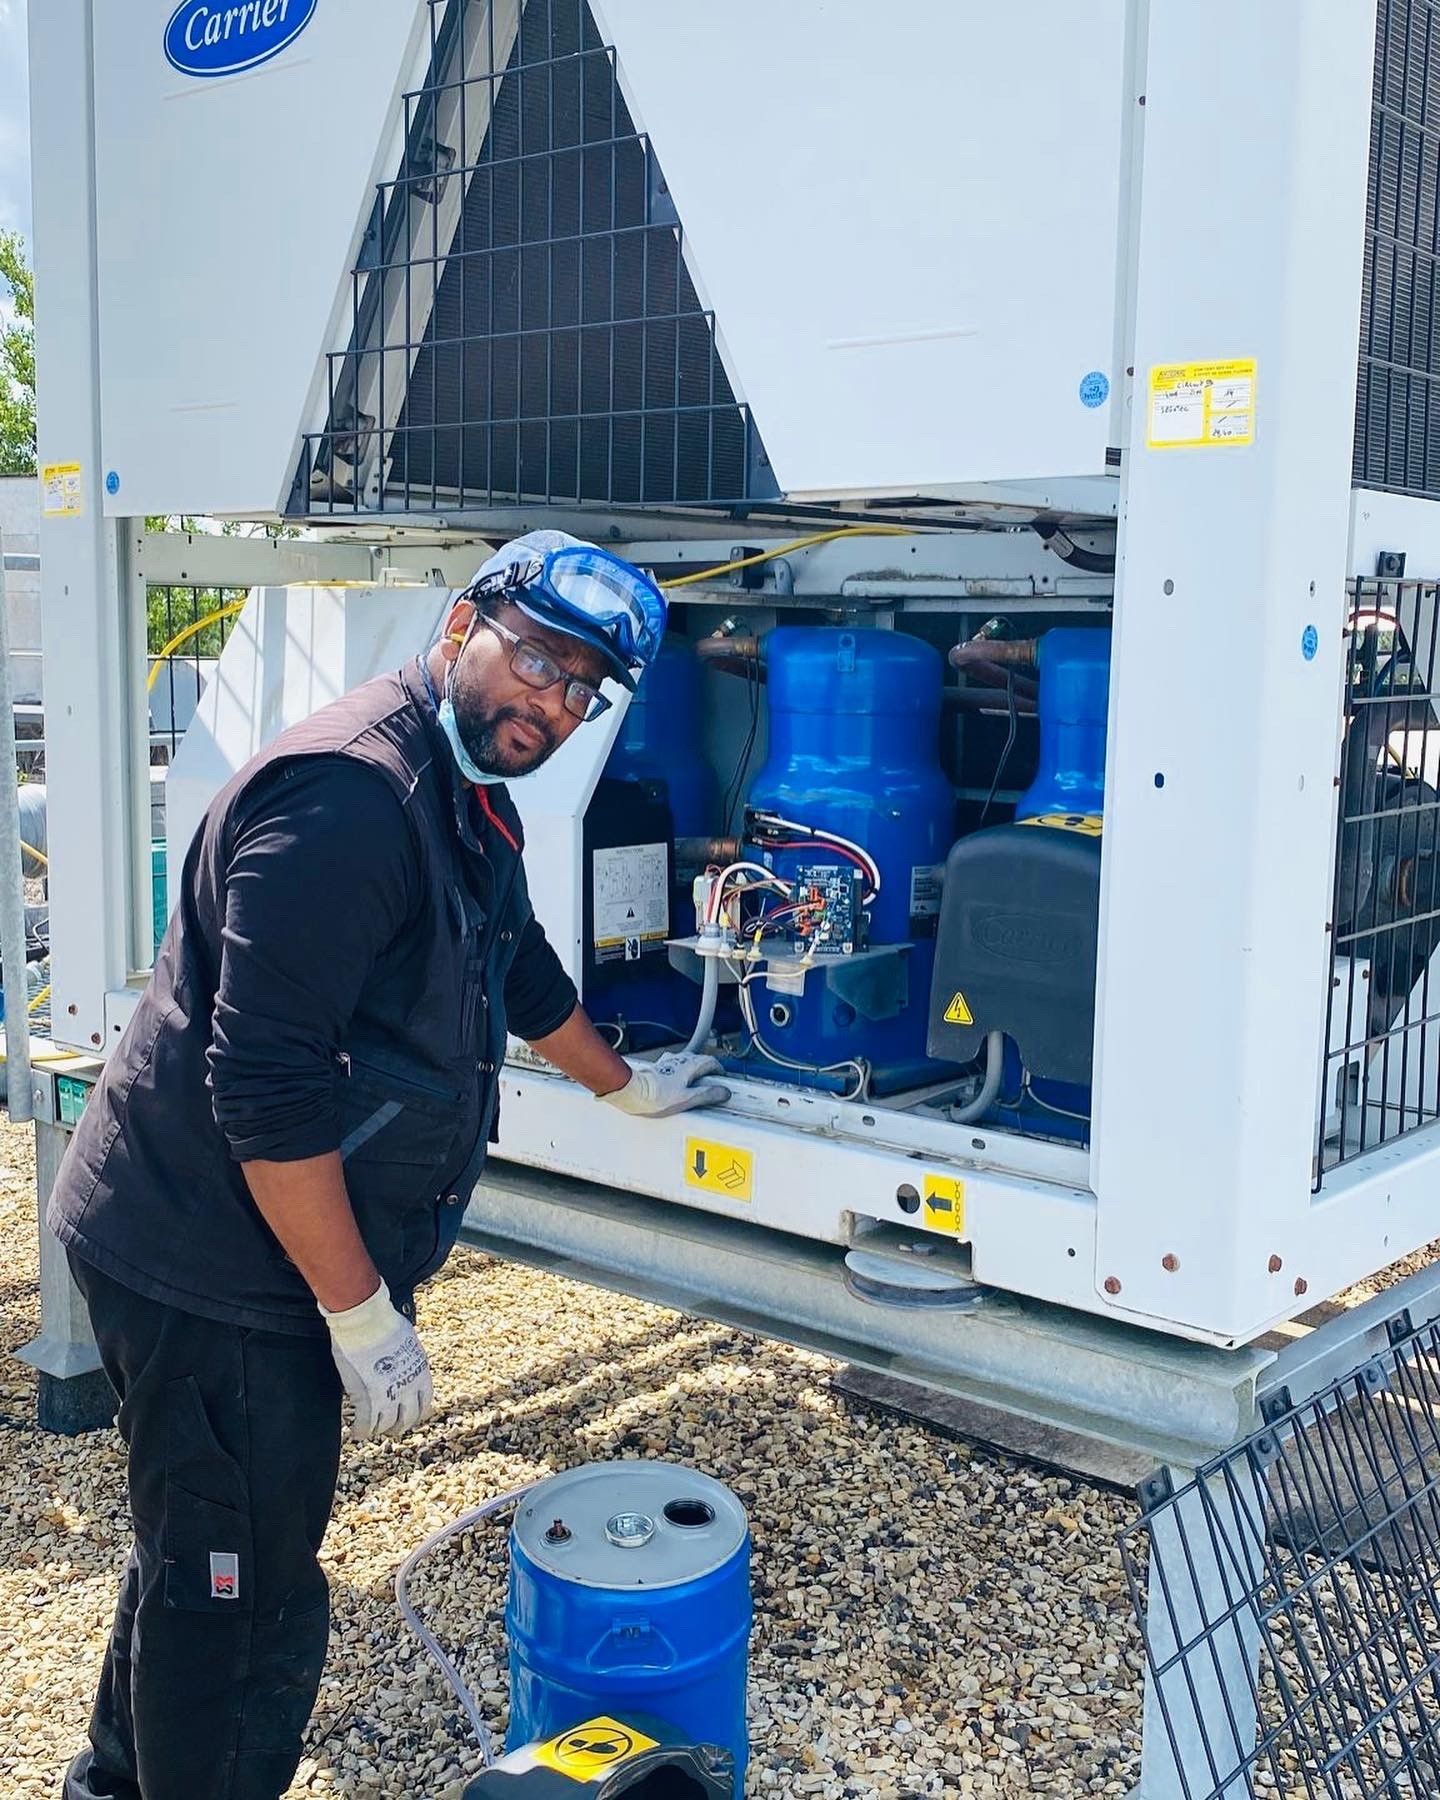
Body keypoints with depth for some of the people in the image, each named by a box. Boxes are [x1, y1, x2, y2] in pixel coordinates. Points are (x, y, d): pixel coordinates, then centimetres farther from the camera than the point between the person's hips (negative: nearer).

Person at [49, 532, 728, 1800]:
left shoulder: (470, 803, 10)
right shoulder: (348, 798, -25)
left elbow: (519, 968, 28)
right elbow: (265, 1089, -28)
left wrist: (627, 1087, 40)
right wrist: (363, 1316, -21)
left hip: (259, 1263, 11)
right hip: (210, 1272, -10)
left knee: (198, 1562, 26)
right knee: (243, 1605, 2)